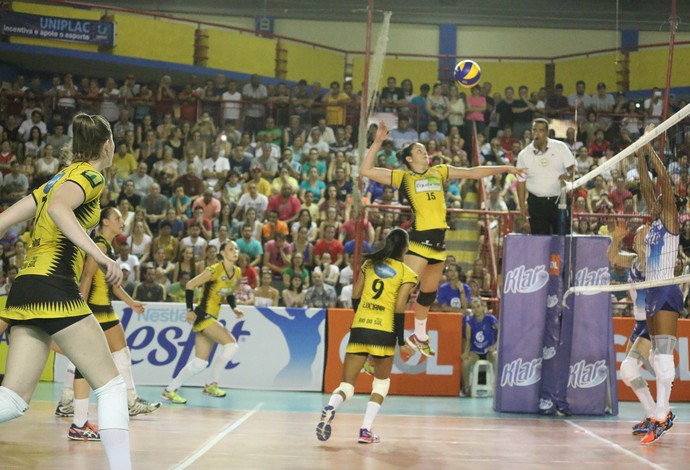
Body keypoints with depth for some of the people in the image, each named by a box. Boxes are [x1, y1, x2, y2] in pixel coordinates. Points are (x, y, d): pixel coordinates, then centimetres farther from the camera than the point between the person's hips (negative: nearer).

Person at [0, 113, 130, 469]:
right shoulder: (90, 176, -2)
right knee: (111, 384, -1)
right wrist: (99, 255, -31)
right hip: (54, 288, -8)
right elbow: (59, 208, -24)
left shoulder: (60, 178, 22)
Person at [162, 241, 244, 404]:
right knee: (231, 344, -19)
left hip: (213, 317, 8)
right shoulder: (214, 270, -16)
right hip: (203, 315, -8)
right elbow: (190, 286, -14)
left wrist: (234, 308, 5)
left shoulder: (237, 273, 7)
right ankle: (212, 385, -5)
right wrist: (190, 310, -18)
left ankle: (170, 390, 15)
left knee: (199, 363, 7)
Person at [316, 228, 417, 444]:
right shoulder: (407, 274, 0)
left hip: (359, 328, 3)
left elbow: (355, 295, 12)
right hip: (384, 332, -3)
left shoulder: (369, 263, 12)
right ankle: (366, 430, 7)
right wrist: (401, 342, -2)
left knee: (347, 384, 6)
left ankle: (330, 408, -27)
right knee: (382, 381, 20)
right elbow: (399, 308, -7)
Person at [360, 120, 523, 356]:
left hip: (439, 239, 6)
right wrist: (378, 142, -9)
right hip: (419, 239, -6)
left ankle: (419, 336, 34)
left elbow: (473, 172, 20)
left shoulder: (439, 172, 15)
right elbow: (365, 170, -5)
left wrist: (504, 168, 19)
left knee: (429, 292, 17)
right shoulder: (403, 176, 2)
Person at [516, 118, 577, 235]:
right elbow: (521, 181, 6)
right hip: (537, 202, 1)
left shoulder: (560, 147, 0)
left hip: (559, 200, -1)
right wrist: (522, 205, 0)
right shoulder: (524, 154, 2)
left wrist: (568, 175, -26)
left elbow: (572, 167, -2)